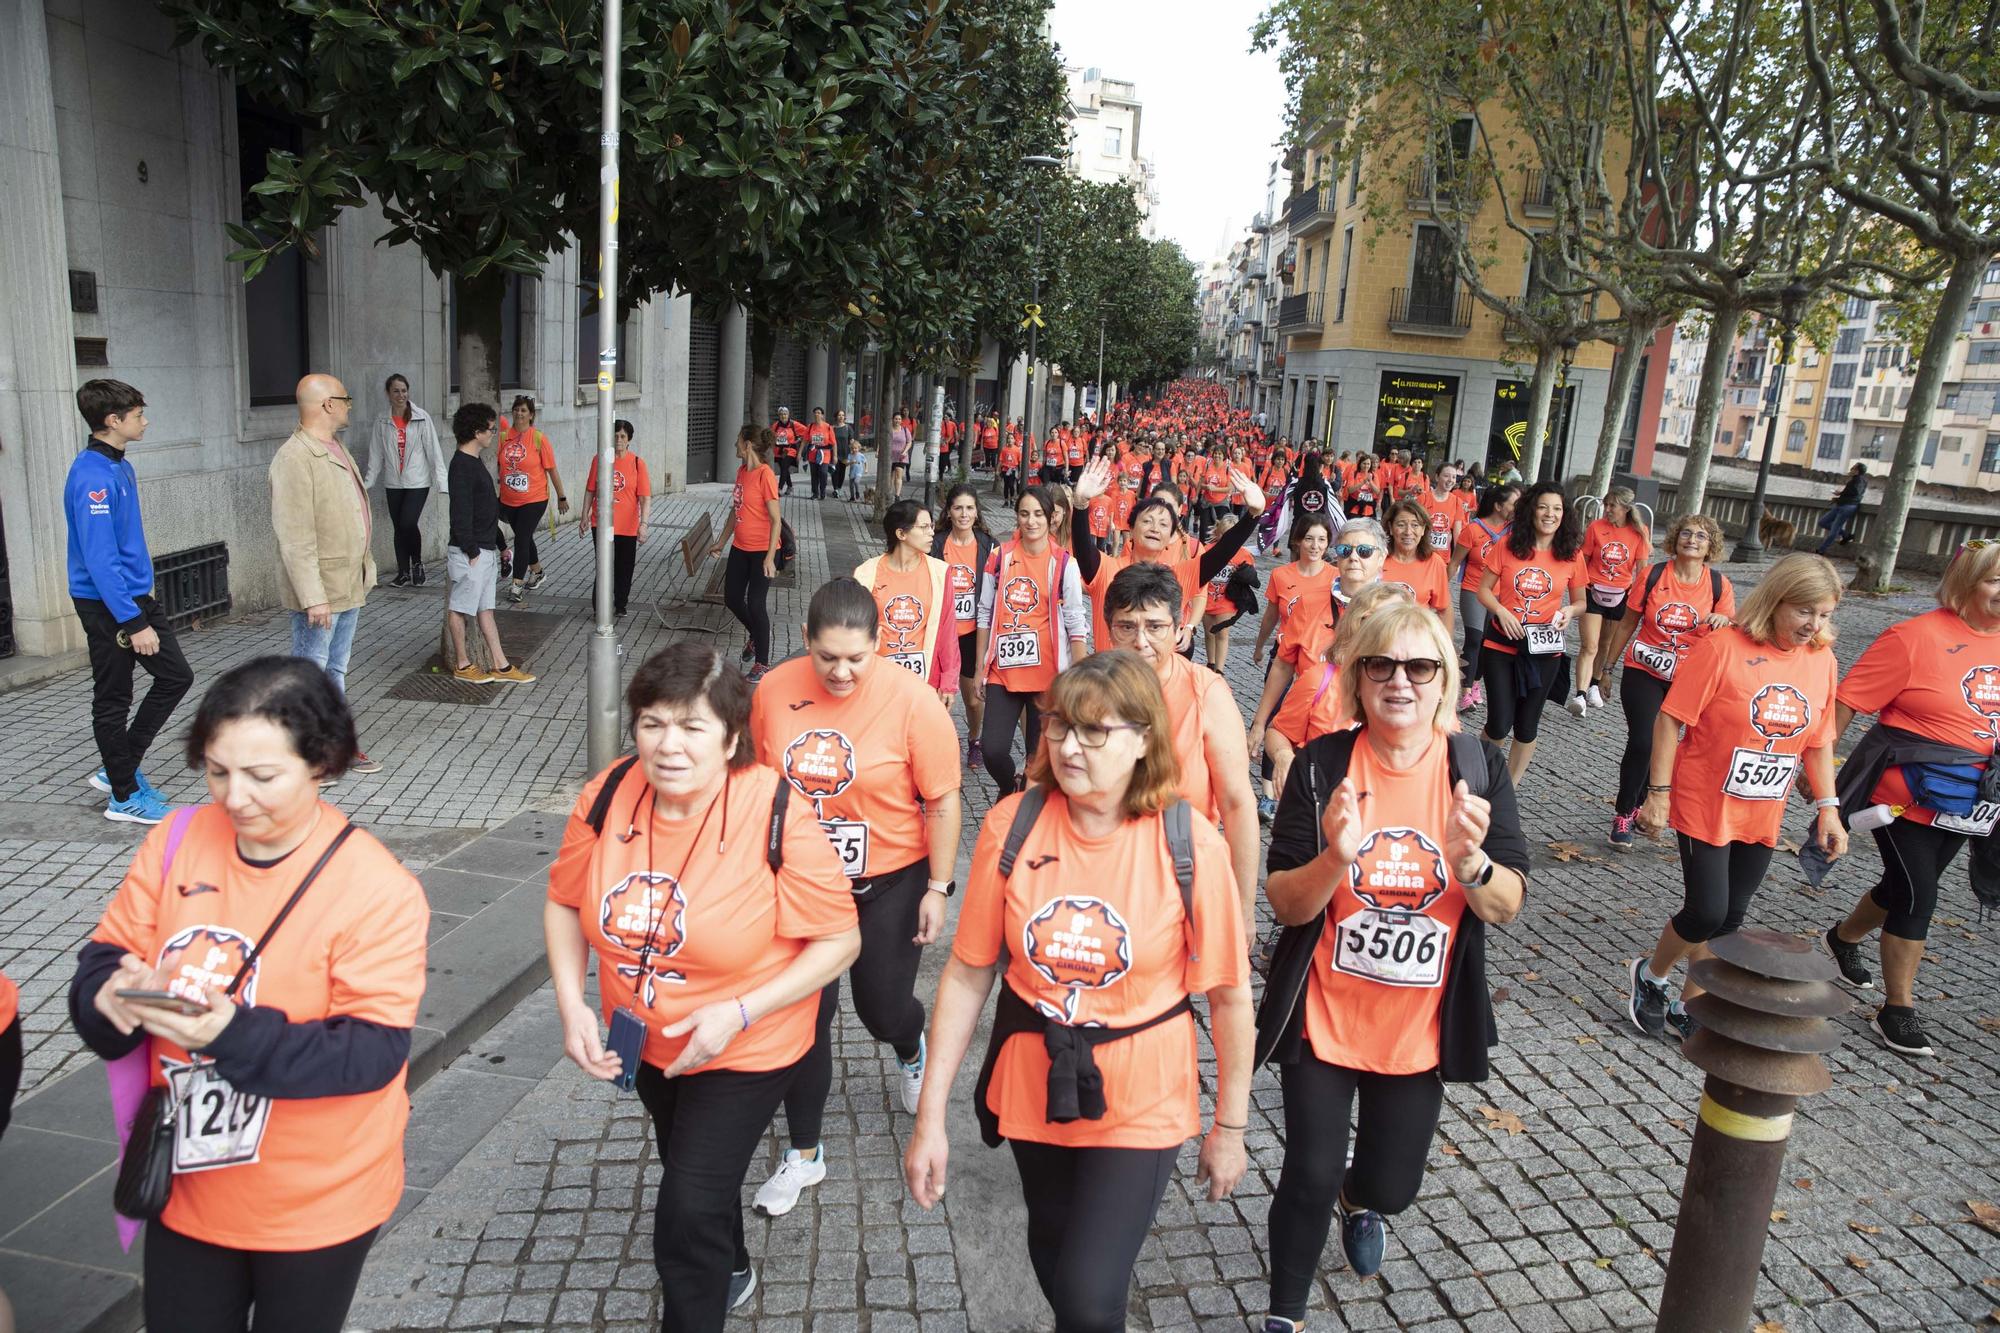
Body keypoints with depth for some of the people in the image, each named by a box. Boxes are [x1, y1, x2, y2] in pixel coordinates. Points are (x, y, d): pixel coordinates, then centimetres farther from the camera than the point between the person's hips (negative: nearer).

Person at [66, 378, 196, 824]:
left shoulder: (120, 465, 9)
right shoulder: (93, 477, -21)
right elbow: (99, 560, -25)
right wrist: (133, 623, -26)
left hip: (136, 595, 9)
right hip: (107, 604, -9)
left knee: (176, 676, 12)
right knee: (113, 700, 3)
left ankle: (118, 768, 24)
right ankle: (124, 797, 16)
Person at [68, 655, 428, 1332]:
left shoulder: (377, 888, -22)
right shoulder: (176, 841, -7)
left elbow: (374, 1051, -22)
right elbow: (103, 957, 0)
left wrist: (234, 1037, -34)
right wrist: (111, 993, -23)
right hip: (186, 1183, 4)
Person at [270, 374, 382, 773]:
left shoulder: (335, 449, 13)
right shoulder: (294, 458, -18)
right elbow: (295, 537, -22)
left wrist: (364, 572, 19)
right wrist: (313, 597, -24)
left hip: (350, 586, 9)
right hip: (320, 590, -9)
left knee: (336, 670, 18)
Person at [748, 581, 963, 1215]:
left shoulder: (912, 701, -20)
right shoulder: (774, 689, -10)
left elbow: (942, 801, -13)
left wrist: (938, 888, -10)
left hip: (889, 883, -2)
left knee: (883, 1008, 11)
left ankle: (911, 1050, 51)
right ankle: (804, 1153, 27)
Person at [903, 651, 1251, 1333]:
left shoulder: (1192, 848, -19)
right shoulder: (1012, 825, -15)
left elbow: (1229, 996, -9)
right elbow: (967, 974, -9)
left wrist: (1229, 1126, -1)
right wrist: (930, 1116, -6)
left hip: (1139, 1104, -3)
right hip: (1031, 1089, 3)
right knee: (1052, 1256, 25)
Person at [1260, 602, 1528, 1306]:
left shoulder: (1477, 768, -8)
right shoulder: (1321, 766, -14)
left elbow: (1508, 907, -9)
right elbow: (1285, 904, -14)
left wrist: (1470, 862, -31)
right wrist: (1336, 858, -34)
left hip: (1419, 1027, 2)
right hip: (1324, 1017, -2)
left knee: (1392, 1185, 16)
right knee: (1310, 1177, 2)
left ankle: (1360, 1199, 55)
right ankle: (1285, 1313, 32)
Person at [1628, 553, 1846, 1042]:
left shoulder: (1822, 661, 2)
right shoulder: (1724, 647, -15)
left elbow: (1819, 742, 12)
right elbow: (1671, 720, -14)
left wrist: (1828, 807, 6)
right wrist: (1659, 792, -16)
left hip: (1762, 817, 6)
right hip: (1705, 807, -5)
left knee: (1730, 917, 10)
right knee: (1706, 911, -5)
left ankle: (1689, 1006, 26)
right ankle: (1650, 975, 22)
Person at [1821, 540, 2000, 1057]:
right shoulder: (1917, 636, -16)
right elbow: (1846, 701, -16)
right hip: (1908, 794, -7)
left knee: (1905, 885, 19)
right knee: (1917, 895, -5)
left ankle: (1844, 938, 46)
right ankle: (1897, 1011, 7)